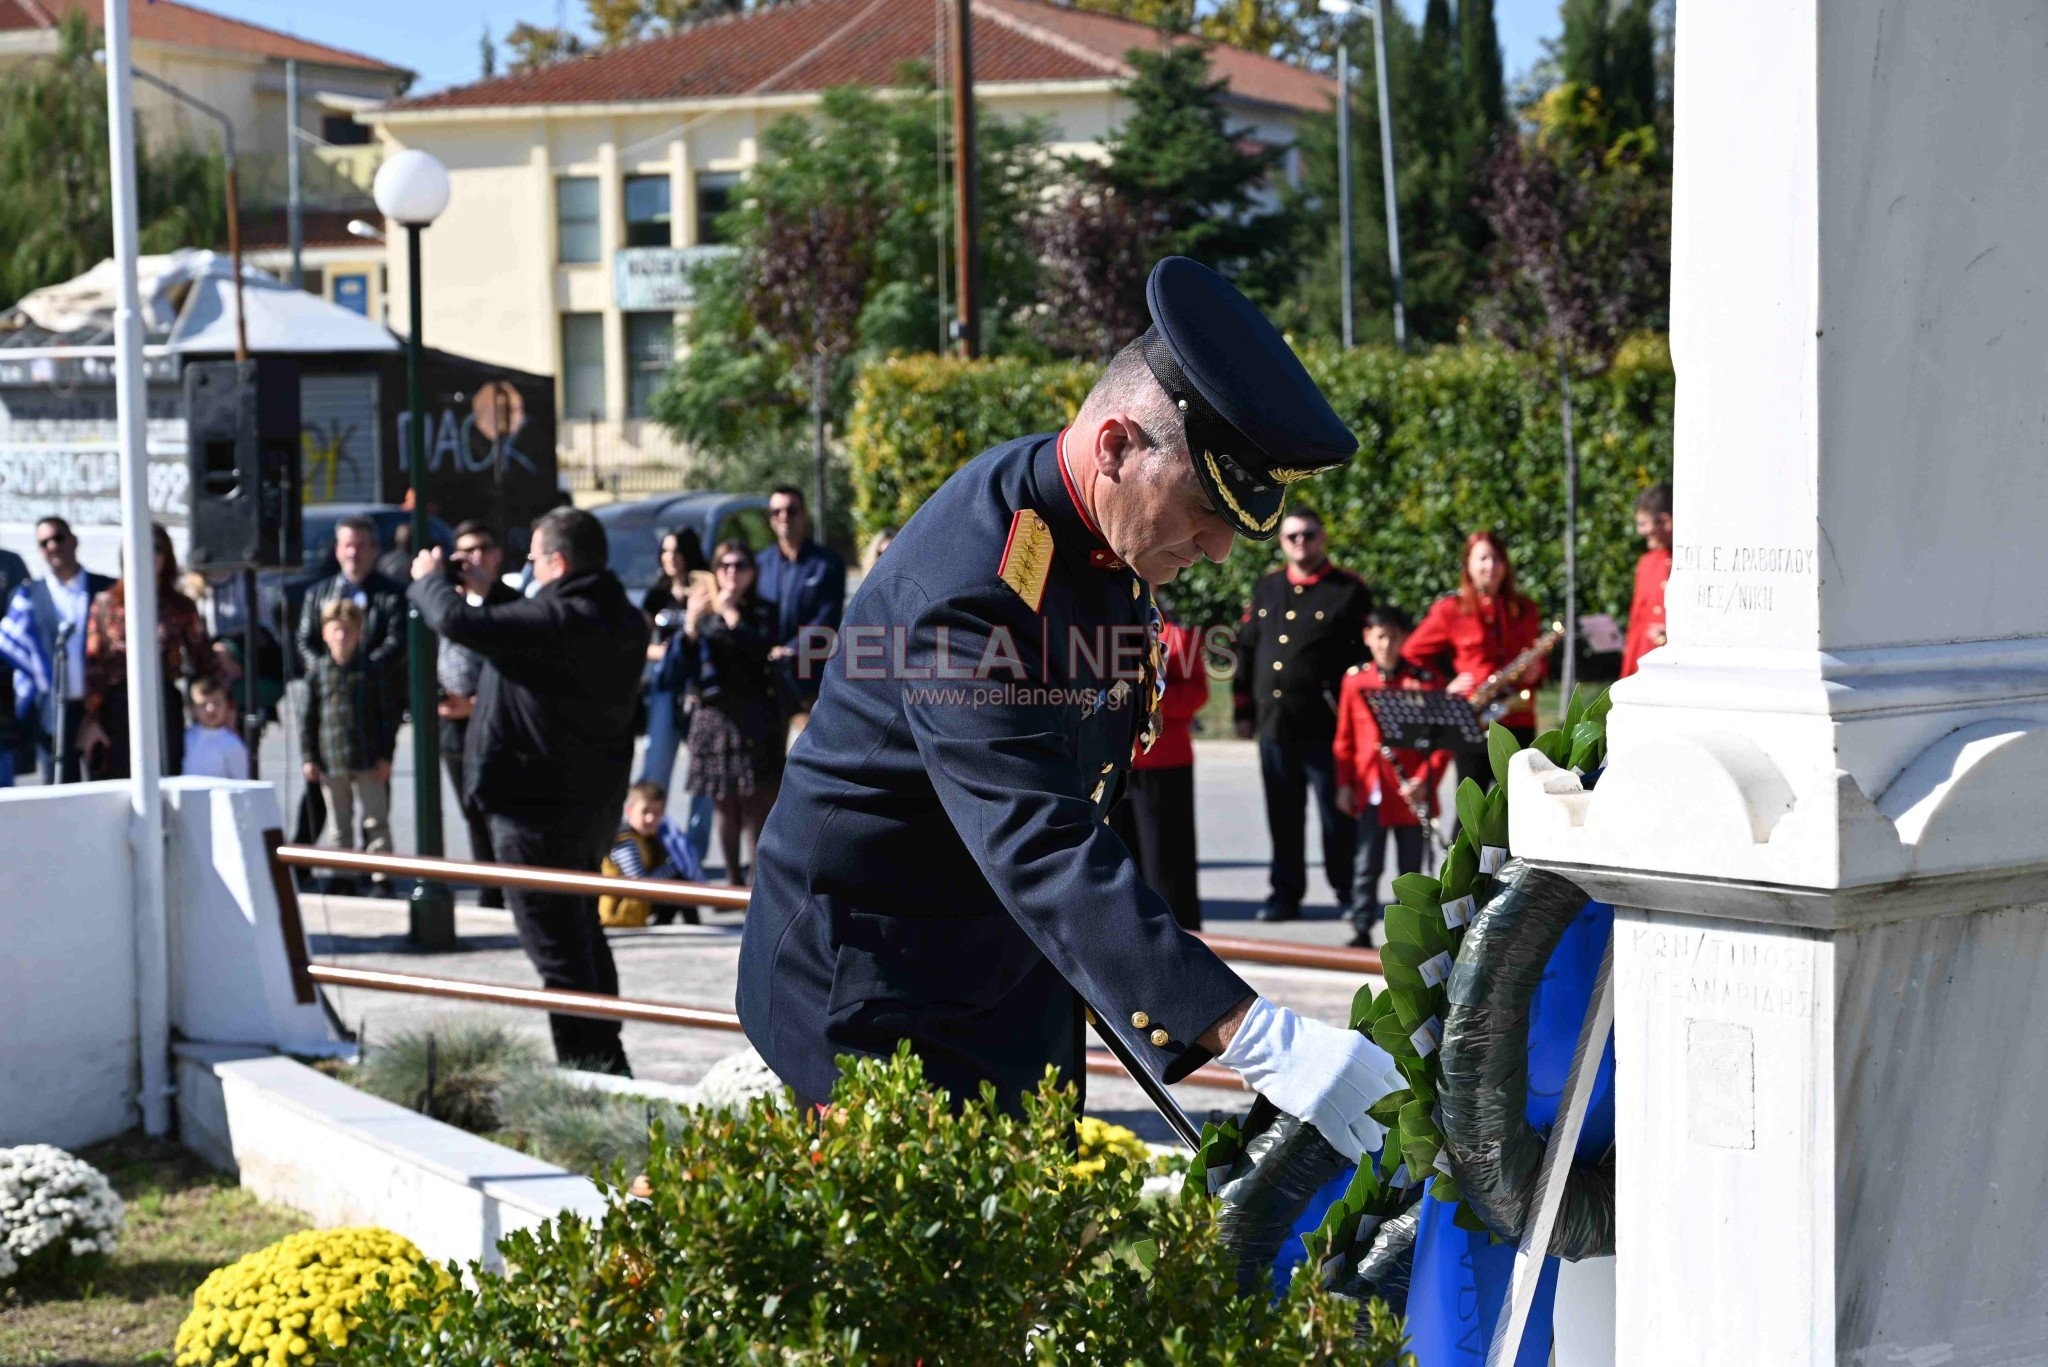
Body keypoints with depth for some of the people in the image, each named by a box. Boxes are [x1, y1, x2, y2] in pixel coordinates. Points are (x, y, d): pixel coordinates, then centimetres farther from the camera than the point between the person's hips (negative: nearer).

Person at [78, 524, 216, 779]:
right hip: (118, 707, -1)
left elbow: (203, 661, 10)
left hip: (166, 707, 1)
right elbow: (92, 665, 1)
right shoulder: (106, 605, 5)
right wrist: (90, 720, -5)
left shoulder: (182, 608, 10)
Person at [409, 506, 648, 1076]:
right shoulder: (622, 619, 5)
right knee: (584, 934, 23)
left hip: (538, 806, -10)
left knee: (557, 948, -2)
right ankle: (606, 1062, 32)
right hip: (596, 802, 10)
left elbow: (457, 621, -25)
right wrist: (487, 593, 18)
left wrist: (428, 579, -6)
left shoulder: (556, 619, -24)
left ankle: (585, 1071, 1)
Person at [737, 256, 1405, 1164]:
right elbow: (1043, 851, -40)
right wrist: (1255, 1040, -46)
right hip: (875, 991, -9)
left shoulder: (1101, 520, -2)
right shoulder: (970, 587, -32)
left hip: (1012, 977, 9)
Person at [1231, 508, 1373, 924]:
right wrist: (1244, 710, 12)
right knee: (1283, 817, 10)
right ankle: (1285, 894, 17)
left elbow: (1367, 656, -3)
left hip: (1327, 729, -5)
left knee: (1337, 817, 1)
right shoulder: (1267, 588, 14)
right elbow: (1246, 648, 16)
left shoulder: (1350, 590, -1)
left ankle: (1349, 896, 11)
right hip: (1274, 728, 5)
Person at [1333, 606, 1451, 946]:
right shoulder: (1355, 680, 4)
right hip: (1371, 791, 1)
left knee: (1410, 866, 7)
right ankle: (1362, 931, 9)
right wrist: (1345, 784, 4)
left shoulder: (1425, 681, -2)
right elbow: (1345, 739, 9)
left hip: (1411, 793, -1)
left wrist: (1426, 781, -13)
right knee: (1368, 865, 3)